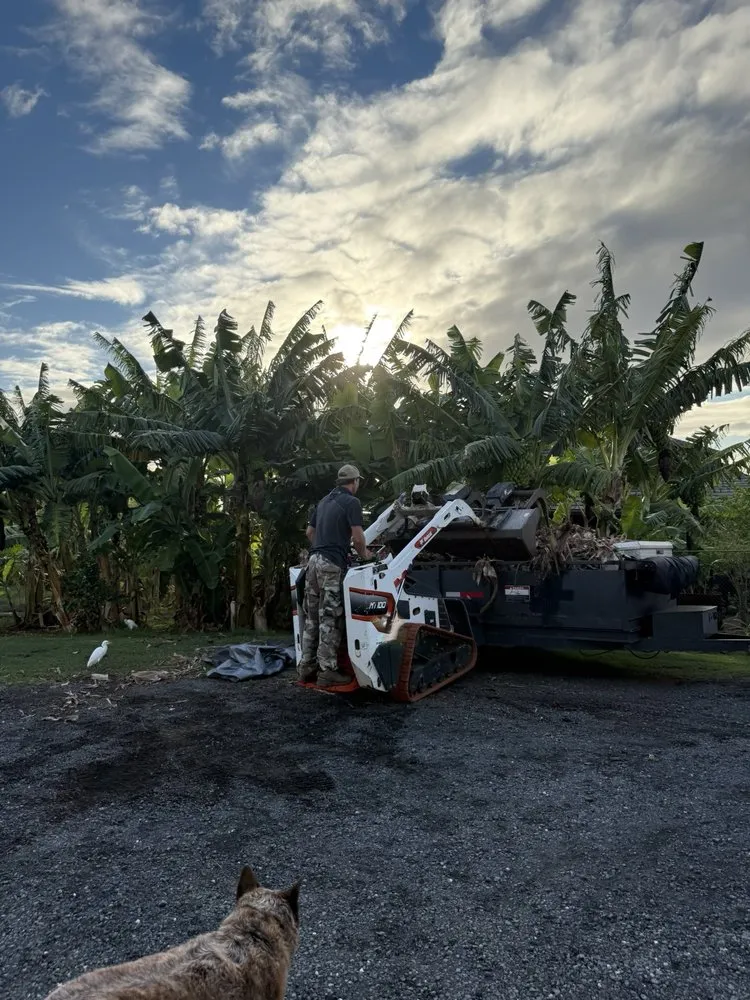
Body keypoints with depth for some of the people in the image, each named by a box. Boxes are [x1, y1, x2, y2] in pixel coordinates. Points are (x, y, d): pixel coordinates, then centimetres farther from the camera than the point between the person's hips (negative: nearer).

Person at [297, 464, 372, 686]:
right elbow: (358, 536, -11)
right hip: (332, 564, -8)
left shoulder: (325, 501, 20)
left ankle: (306, 665, 17)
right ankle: (327, 670, -2)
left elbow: (309, 531, 26)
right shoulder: (351, 502, -5)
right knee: (330, 619, -5)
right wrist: (364, 554, 6)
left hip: (314, 560, 8)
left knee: (312, 617, 12)